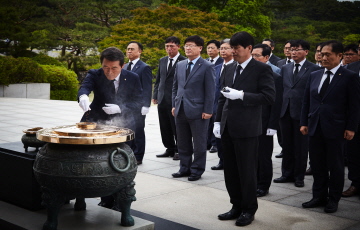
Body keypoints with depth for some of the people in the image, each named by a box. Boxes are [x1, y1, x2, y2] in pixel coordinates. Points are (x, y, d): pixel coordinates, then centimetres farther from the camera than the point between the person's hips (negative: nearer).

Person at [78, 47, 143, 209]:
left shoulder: (133, 78, -7)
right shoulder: (94, 75, -9)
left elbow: (138, 104, -7)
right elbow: (85, 87, -30)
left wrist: (120, 108, -25)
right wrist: (83, 96, -54)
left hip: (123, 127, 1)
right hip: (99, 124, -1)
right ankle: (107, 199, 16)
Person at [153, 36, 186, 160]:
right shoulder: (162, 61, 14)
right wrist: (155, 95, 11)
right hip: (162, 100, 7)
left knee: (177, 127, 2)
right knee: (165, 127, 12)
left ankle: (179, 150, 15)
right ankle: (170, 149, 25)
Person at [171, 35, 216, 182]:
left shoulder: (207, 67, -6)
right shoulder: (180, 65, 12)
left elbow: (210, 91, -8)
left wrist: (207, 111, -13)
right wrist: (174, 105, 10)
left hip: (198, 111, -6)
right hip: (180, 110, 6)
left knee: (199, 144, 5)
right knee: (183, 143, 13)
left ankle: (197, 170, 17)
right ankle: (185, 168, 26)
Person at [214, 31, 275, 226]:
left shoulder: (262, 69, -7)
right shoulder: (229, 69, 13)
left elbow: (269, 97, -14)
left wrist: (241, 95, -20)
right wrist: (218, 121, 11)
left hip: (246, 128, -6)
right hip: (227, 128, 7)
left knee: (247, 171, 4)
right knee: (230, 170, 13)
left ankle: (249, 210, 20)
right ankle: (237, 206, 28)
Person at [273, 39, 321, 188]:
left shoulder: (313, 69, -4)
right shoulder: (285, 69, 13)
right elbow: (281, 90, 13)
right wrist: (280, 108, 5)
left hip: (301, 113, -5)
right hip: (285, 112, 5)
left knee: (300, 146, 5)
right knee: (287, 145, 12)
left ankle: (299, 176, 17)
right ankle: (287, 174, 24)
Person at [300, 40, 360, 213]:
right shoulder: (314, 76, 10)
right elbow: (306, 101, 12)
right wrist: (304, 123, 6)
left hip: (336, 129, -5)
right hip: (315, 128, 5)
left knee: (335, 166, 7)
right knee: (317, 165, 11)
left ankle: (333, 199, 19)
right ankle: (319, 196, 24)